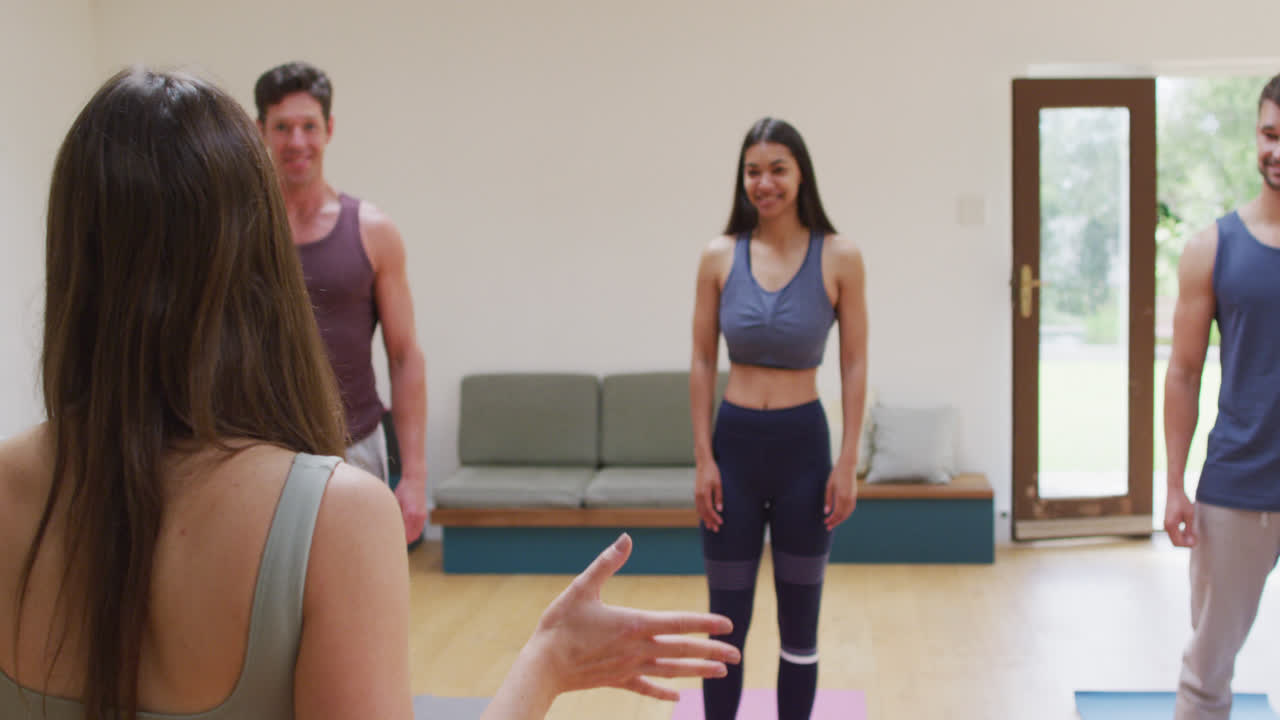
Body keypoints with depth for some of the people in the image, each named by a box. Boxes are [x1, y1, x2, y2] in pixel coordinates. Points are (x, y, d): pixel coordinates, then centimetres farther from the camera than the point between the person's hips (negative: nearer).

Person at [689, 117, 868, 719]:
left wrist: (847, 463, -6)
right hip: (734, 443, 1)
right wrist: (703, 459, -2)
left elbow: (854, 366, -2)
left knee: (799, 620, 11)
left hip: (803, 446, -1)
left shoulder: (839, 258, -5)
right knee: (727, 619, 9)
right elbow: (702, 364, 3)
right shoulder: (719, 257, -1)